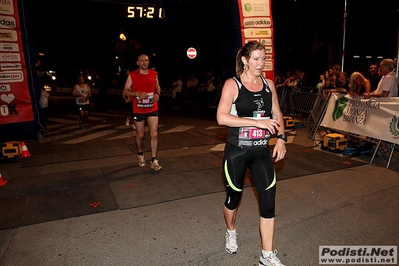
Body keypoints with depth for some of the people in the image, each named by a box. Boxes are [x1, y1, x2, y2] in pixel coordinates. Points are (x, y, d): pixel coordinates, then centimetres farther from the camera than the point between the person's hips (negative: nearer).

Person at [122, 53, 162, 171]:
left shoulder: (154, 73, 4)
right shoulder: (132, 75, -5)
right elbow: (125, 91, -4)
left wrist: (157, 93, -4)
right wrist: (138, 93, -21)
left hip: (152, 109, 2)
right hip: (138, 110, -1)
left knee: (154, 134, -5)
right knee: (140, 135, 11)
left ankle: (154, 161, 3)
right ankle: (140, 155, 37)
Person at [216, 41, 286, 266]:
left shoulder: (269, 84, 5)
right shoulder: (233, 85, -10)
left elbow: (277, 115, 13)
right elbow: (222, 117, -22)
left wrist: (281, 138, -3)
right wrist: (258, 122, -25)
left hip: (262, 151, 4)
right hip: (237, 151, -4)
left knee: (269, 201, 1)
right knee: (234, 196, 14)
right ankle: (231, 232, 45)